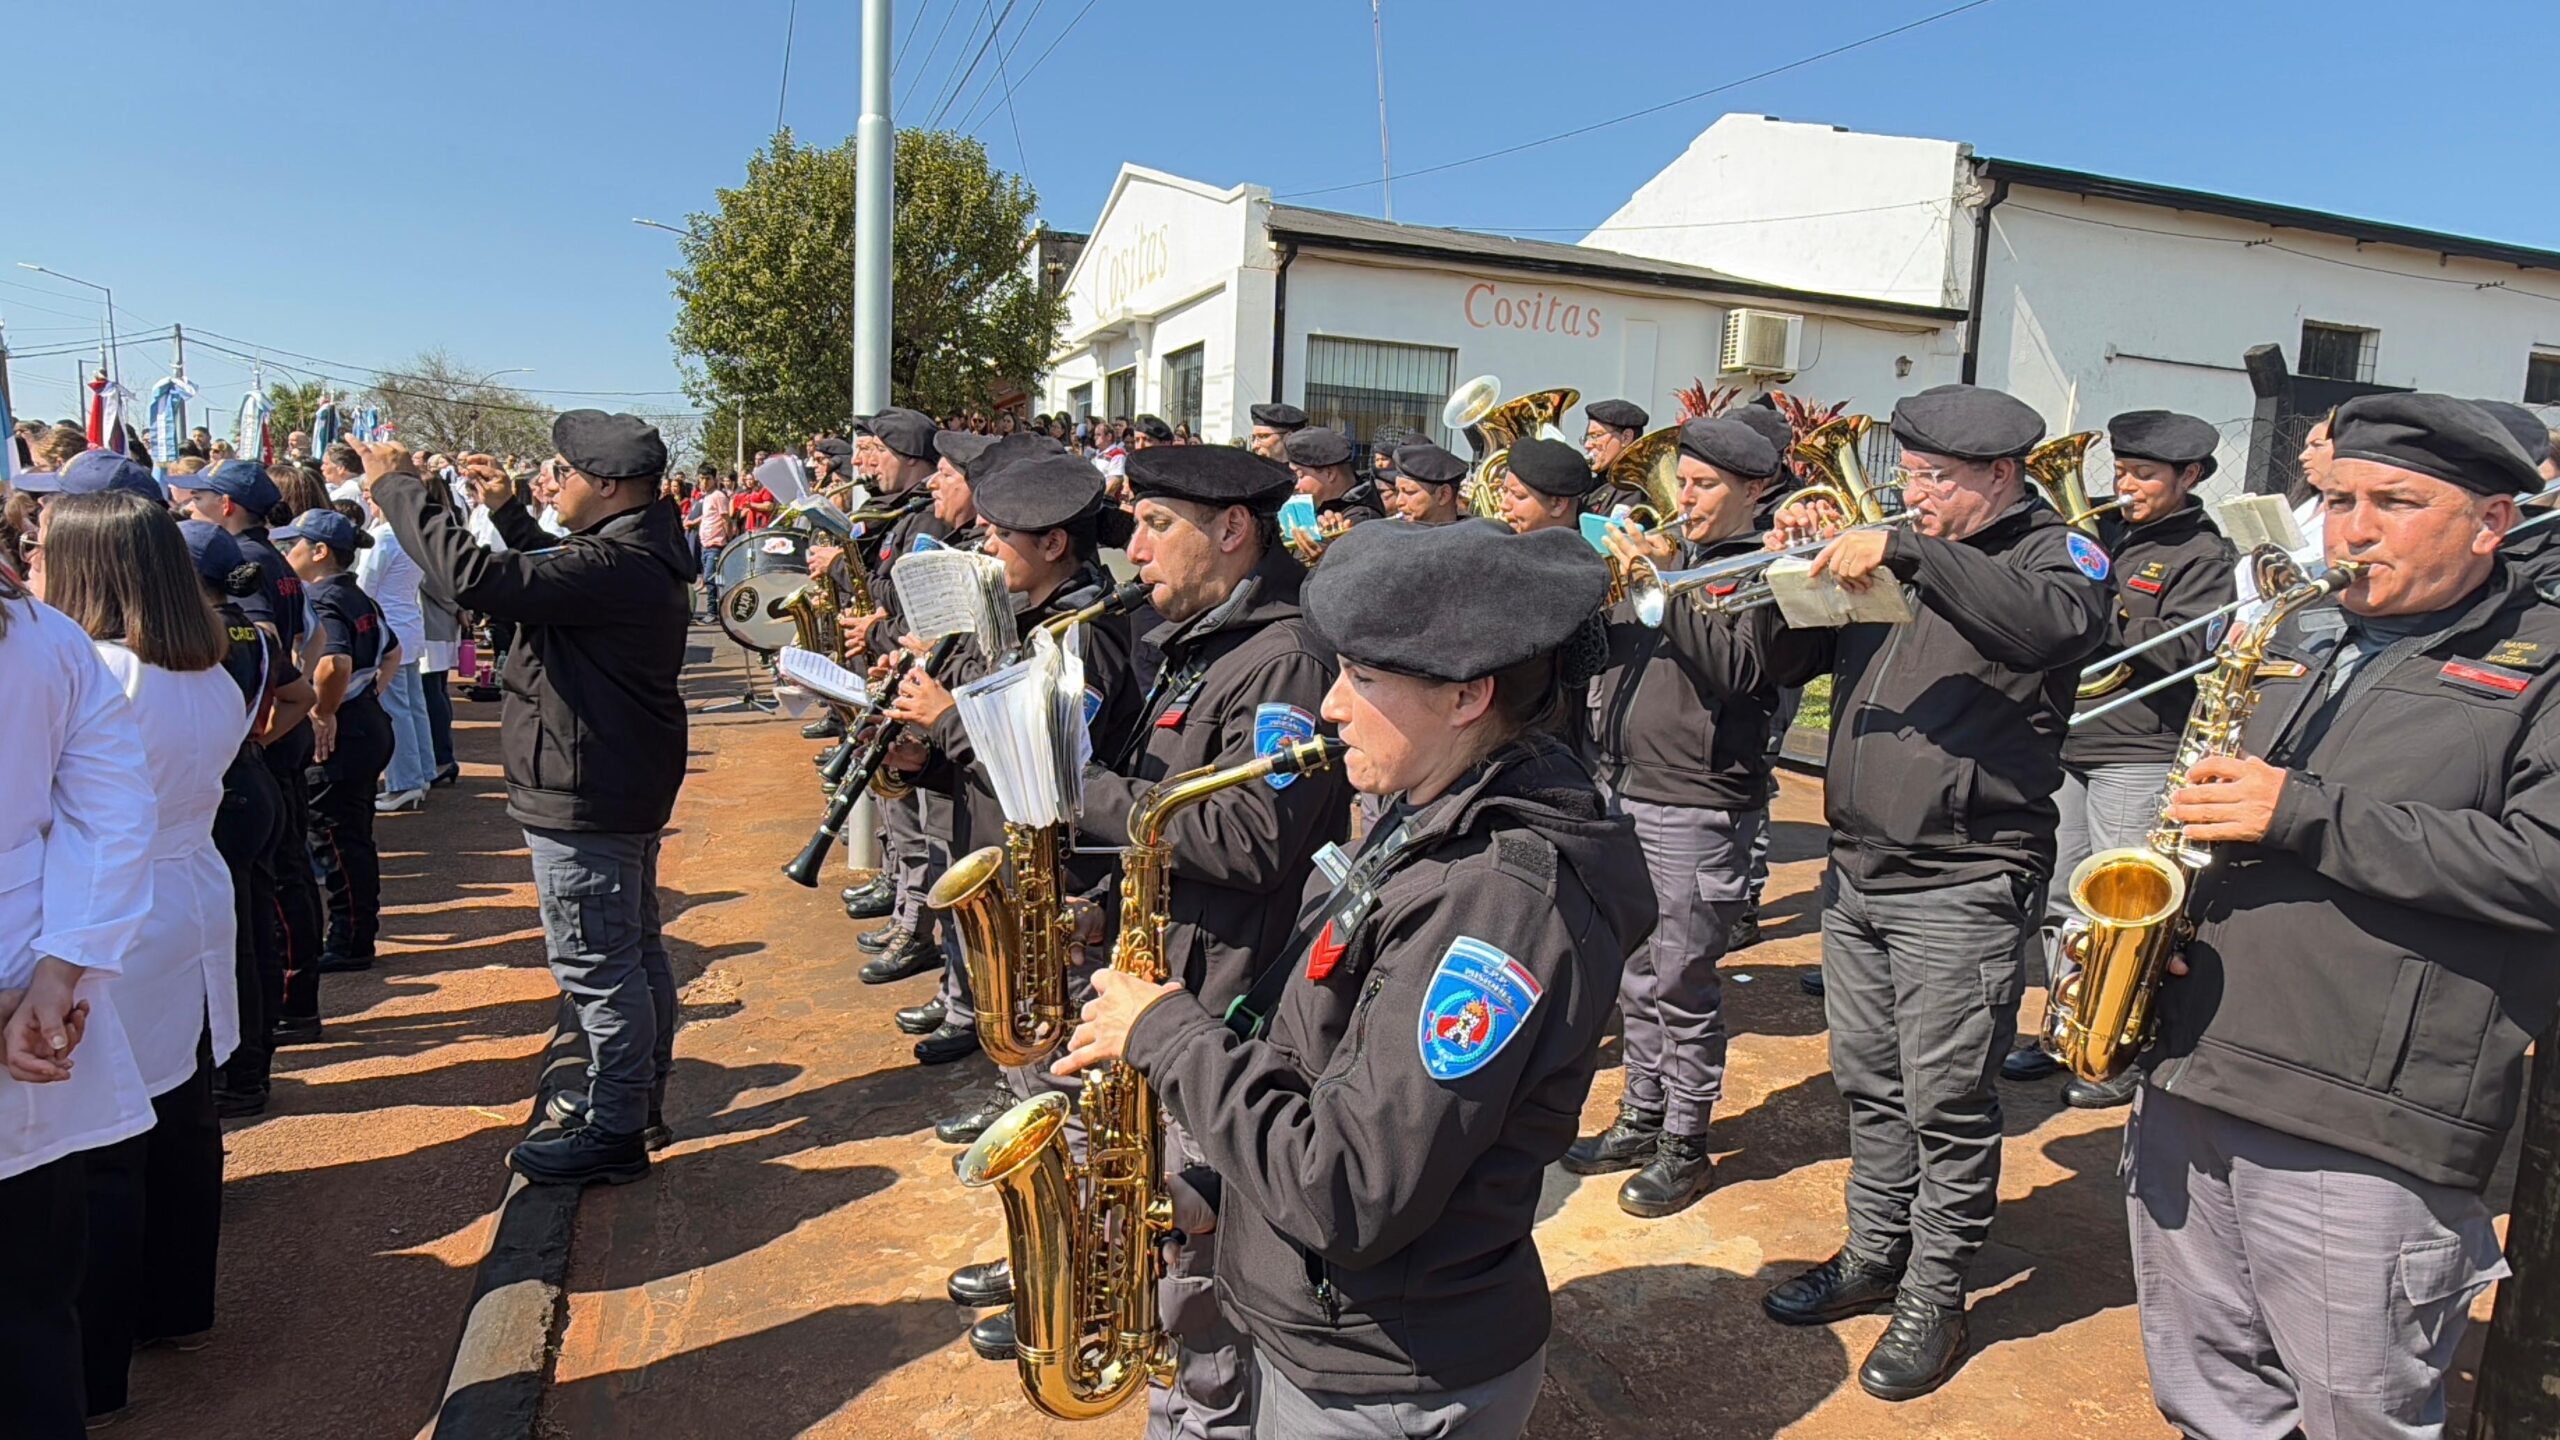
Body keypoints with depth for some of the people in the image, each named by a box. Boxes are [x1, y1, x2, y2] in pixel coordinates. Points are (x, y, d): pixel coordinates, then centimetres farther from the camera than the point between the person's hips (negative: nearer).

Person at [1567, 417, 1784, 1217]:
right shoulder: (1664, 550, 14)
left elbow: (1739, 671, -21)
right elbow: (1603, 648, 12)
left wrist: (1669, 586, -23)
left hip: (1697, 806, -7)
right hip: (1626, 790, 7)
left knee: (1681, 983, 1)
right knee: (1637, 977, 16)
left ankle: (1685, 1144, 17)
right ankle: (1640, 1120, 31)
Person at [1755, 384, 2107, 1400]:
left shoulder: (2052, 552, -4)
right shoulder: (1890, 557, 13)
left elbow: (2058, 625, -28)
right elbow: (1789, 662, 14)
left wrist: (1906, 551, -31)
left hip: (1963, 885, -6)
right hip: (1858, 869, 6)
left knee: (1947, 1105, 3)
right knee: (1870, 1085, 17)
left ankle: (1935, 1296, 19)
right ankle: (1875, 1254, 32)